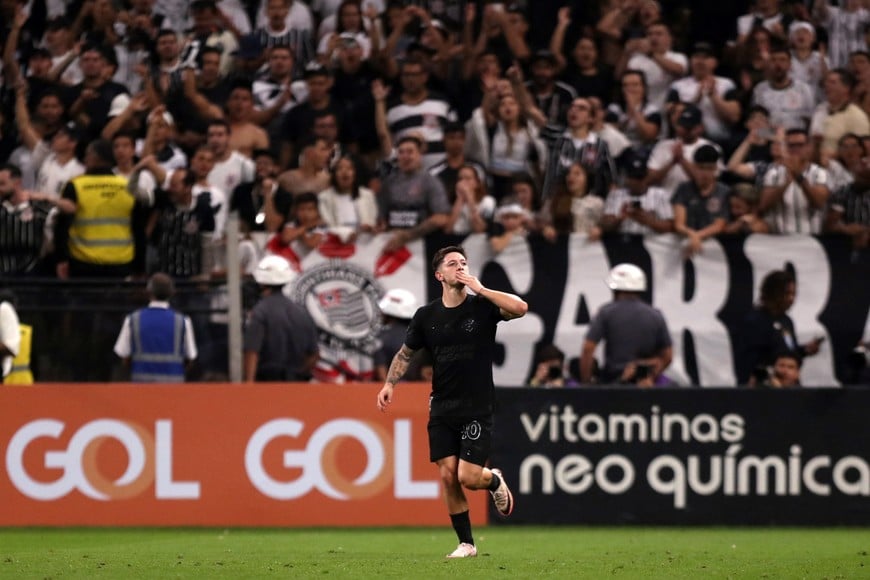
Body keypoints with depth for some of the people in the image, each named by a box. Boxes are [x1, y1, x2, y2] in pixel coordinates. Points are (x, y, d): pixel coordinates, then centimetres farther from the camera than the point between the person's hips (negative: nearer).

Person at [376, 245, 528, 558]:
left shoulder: (481, 306, -5)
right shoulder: (427, 316, 4)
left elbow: (520, 308, -23)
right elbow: (405, 353, 17)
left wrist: (480, 289, -19)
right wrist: (389, 383, 4)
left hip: (477, 409, -3)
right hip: (442, 409, 3)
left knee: (468, 477, -11)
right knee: (449, 477, -3)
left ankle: (495, 480, 25)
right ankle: (466, 544, 10)